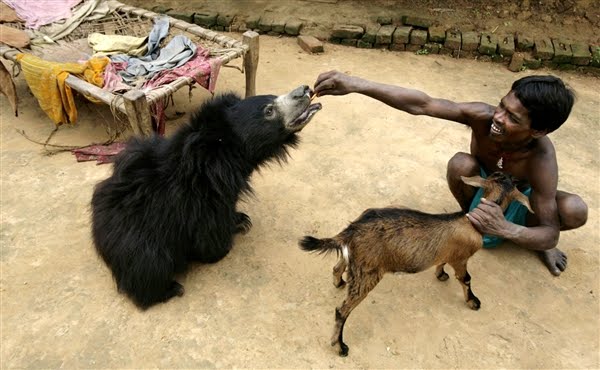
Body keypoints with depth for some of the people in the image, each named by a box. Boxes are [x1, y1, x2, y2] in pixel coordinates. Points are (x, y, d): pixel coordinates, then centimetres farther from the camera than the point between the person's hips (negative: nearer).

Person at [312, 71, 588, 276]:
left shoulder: (541, 159, -38)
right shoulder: (483, 116, -36)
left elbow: (551, 235, -35)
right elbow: (422, 105, -46)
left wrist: (507, 229, -58)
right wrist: (356, 84, -56)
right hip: (482, 186, 1)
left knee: (575, 210, -30)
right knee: (461, 163, -34)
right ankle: (470, 218, -5)